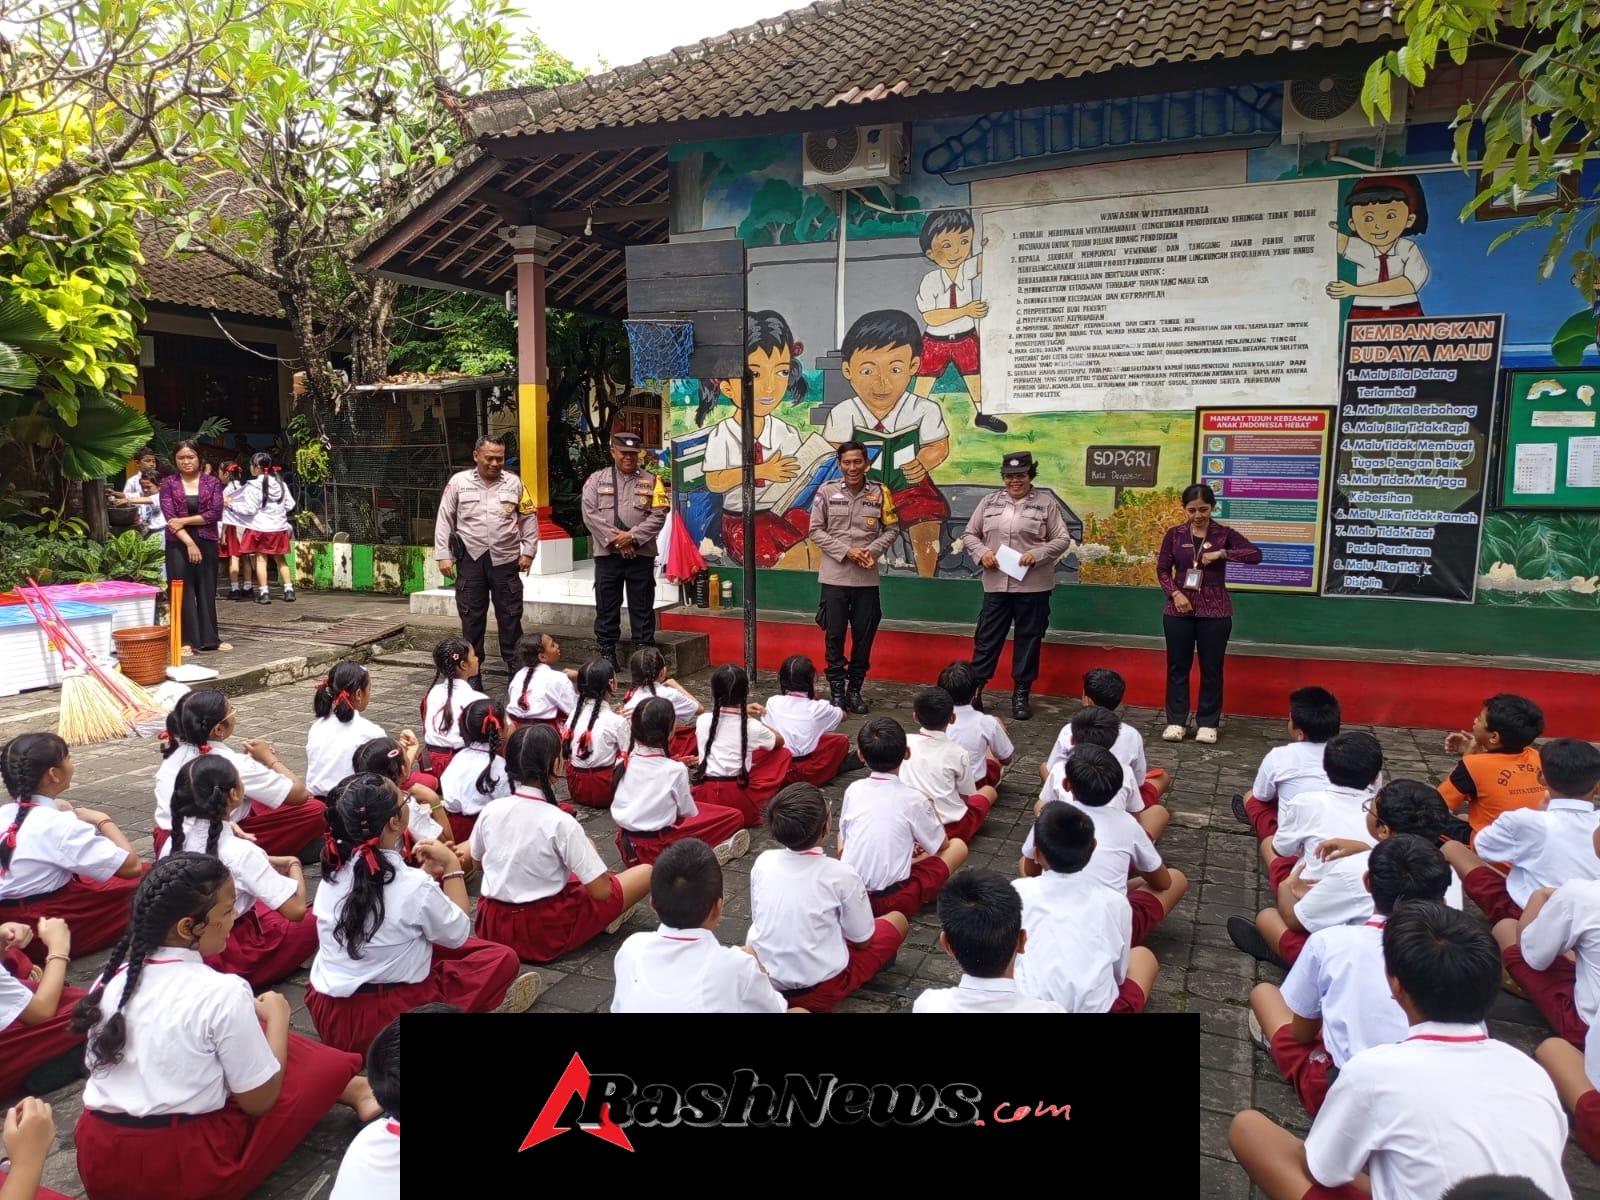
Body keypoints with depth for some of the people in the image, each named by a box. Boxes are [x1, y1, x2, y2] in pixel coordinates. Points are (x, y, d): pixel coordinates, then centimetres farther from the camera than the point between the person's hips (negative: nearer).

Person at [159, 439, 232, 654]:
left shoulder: (212, 482, 4)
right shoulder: (168, 483, 2)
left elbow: (215, 513, -6)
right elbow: (169, 516, -6)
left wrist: (184, 520, -12)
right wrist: (189, 542, -15)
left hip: (207, 542, 1)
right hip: (178, 544, -1)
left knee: (207, 590, 6)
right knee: (183, 591, 0)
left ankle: (209, 638, 13)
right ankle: (186, 640, 3)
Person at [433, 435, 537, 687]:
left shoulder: (514, 483, 5)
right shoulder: (459, 482, 2)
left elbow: (529, 518, 9)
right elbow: (444, 520, 4)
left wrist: (528, 551, 2)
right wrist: (443, 555, -1)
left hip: (505, 560, 0)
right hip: (471, 560, 0)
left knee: (510, 616, 4)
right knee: (472, 618, 7)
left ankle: (516, 667, 13)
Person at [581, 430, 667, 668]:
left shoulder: (650, 481, 8)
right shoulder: (596, 479, 7)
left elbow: (658, 515, -2)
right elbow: (590, 514, -3)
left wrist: (633, 536, -14)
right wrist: (614, 539, -12)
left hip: (641, 553, 0)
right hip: (606, 553, 0)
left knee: (642, 607, 4)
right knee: (606, 606, 6)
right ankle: (607, 653, 15)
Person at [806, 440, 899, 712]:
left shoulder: (880, 492, -1)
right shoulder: (827, 491, -4)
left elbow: (892, 529, 5)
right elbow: (815, 530, -3)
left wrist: (872, 550, -12)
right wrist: (846, 551, -13)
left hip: (867, 578, 1)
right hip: (835, 576, -1)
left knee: (864, 635, 8)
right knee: (834, 635, 5)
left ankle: (855, 690, 22)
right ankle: (837, 691, 17)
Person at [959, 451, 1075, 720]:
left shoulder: (1046, 503, 1)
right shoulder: (989, 501, 9)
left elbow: (1063, 540, 0)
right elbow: (969, 535, 12)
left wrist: (1037, 554, -16)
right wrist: (981, 552, -8)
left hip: (1033, 585, -1)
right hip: (996, 584, 2)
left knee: (1028, 640, 7)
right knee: (986, 638, 5)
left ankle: (1021, 695, 18)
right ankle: (974, 689, 13)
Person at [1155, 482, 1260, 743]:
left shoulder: (1224, 534, -1)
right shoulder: (1174, 534, 2)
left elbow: (1255, 554, -12)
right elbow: (1162, 569, 3)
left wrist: (1222, 553, -20)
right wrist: (1175, 593, -12)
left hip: (1215, 612, -1)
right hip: (1178, 611, 1)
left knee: (1211, 668, 5)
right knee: (1178, 666, 6)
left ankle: (1207, 723, 15)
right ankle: (1176, 721, 16)